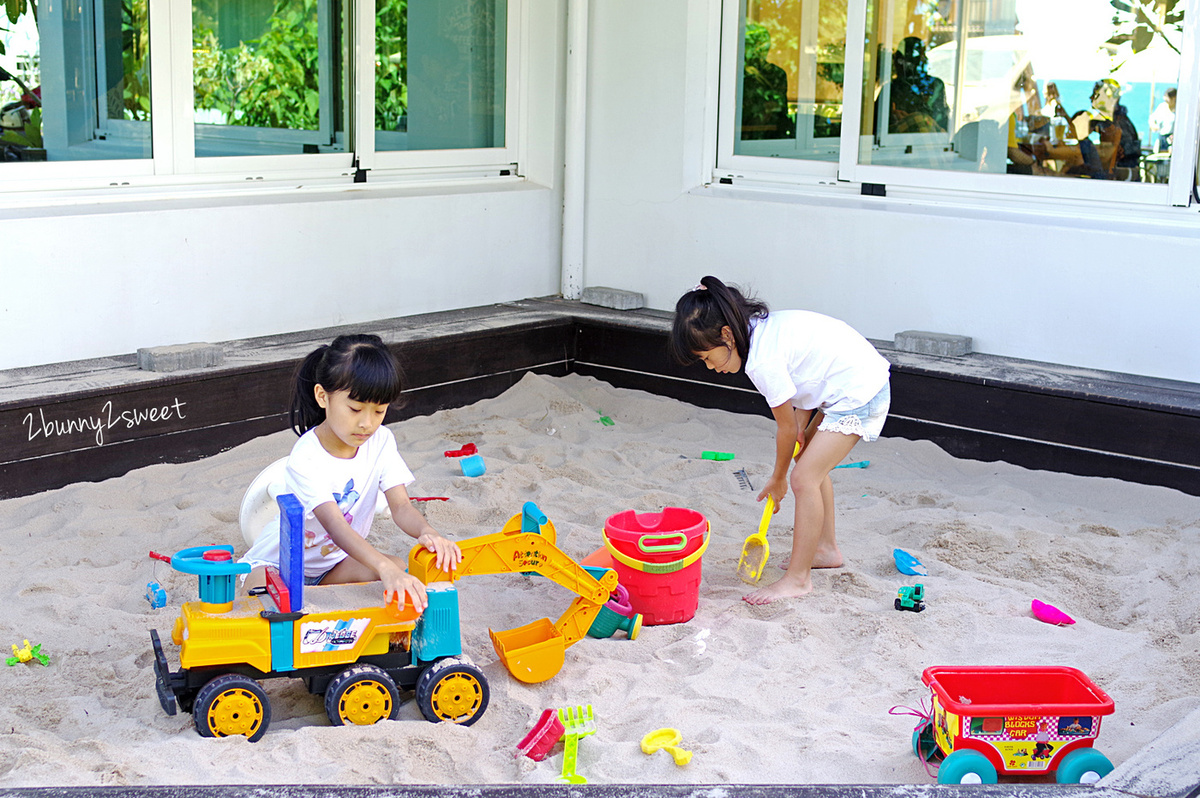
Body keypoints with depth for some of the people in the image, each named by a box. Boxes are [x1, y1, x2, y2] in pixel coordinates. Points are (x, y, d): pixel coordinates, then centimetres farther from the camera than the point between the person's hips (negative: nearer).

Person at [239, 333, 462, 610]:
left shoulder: (381, 441, -10)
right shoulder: (306, 458, -29)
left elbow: (401, 506, -18)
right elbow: (336, 526, -42)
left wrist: (427, 532, -44)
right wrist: (386, 569, -59)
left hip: (338, 560, 6)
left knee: (402, 569, -24)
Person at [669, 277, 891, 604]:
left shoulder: (763, 362, -24)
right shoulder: (762, 326, 2)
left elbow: (787, 427, -12)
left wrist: (778, 479, 4)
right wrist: (802, 422, 3)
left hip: (859, 395, -11)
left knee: (804, 478, -12)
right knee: (808, 459, 23)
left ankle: (797, 579, -5)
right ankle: (827, 548, 35)